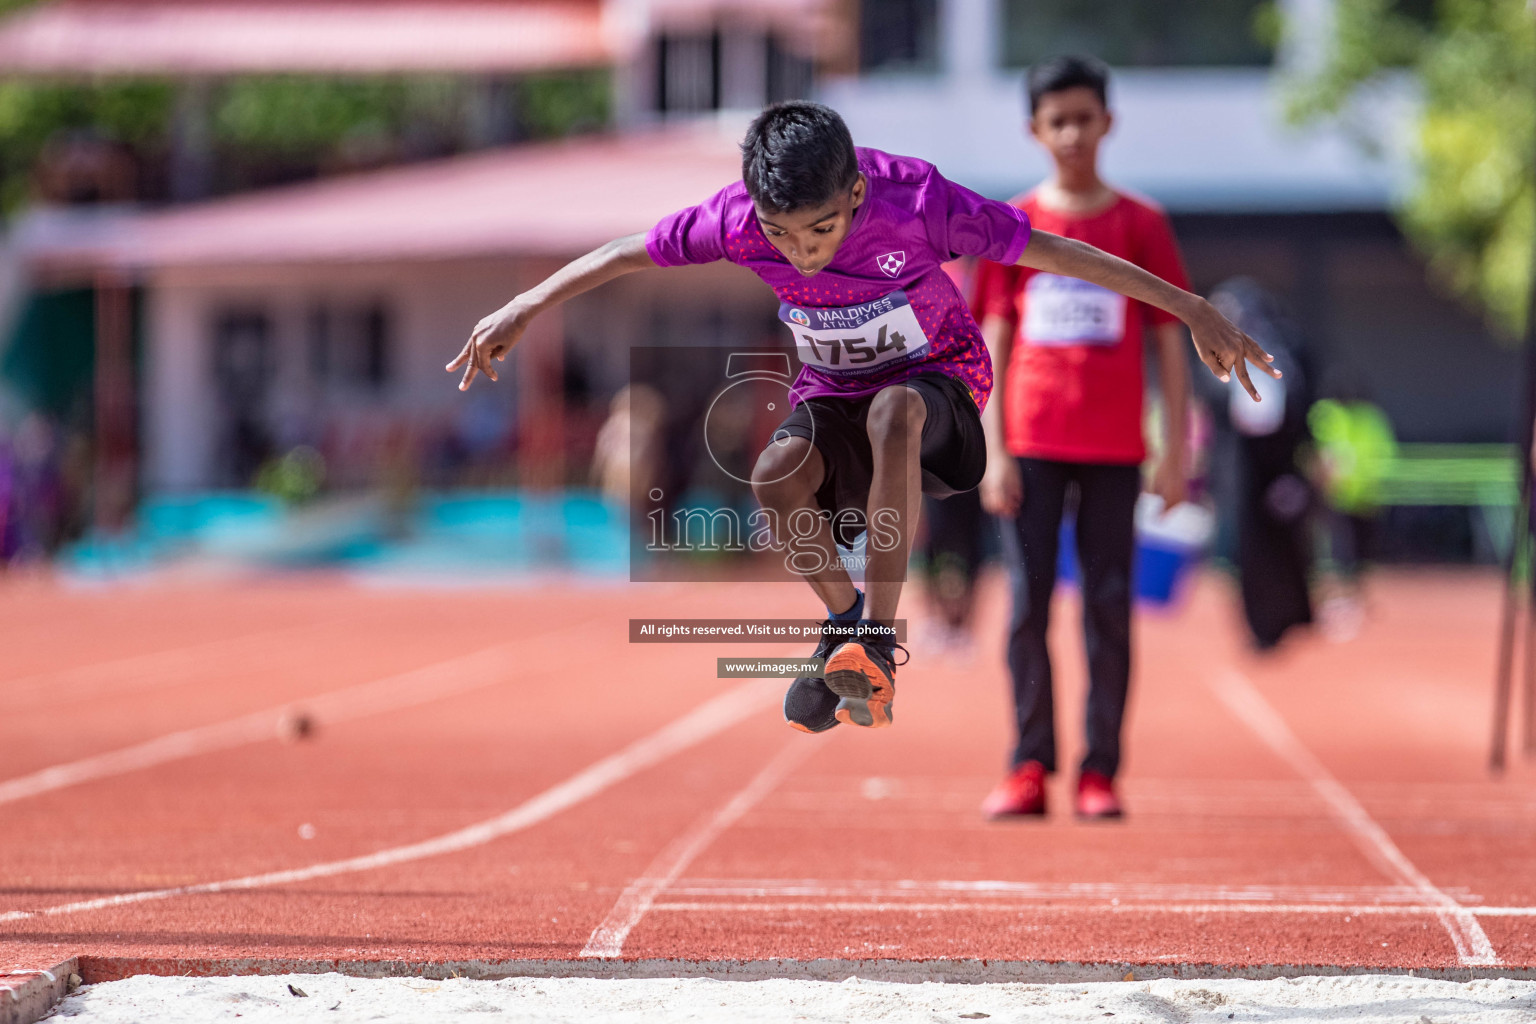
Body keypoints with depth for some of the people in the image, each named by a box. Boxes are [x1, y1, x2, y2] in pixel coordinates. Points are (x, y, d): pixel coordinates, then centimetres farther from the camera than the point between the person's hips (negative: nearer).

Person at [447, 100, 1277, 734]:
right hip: (831, 392, 3)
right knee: (776, 475, -31)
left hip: (937, 380, -3)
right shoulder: (741, 218, -23)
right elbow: (628, 254, -6)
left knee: (891, 414, -39)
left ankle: (877, 643, -34)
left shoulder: (915, 201, -30)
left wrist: (1192, 310, -21)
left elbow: (1055, 253, -24)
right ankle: (843, 615, -2)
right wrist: (522, 310, -1)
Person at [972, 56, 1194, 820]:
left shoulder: (1141, 225, 4)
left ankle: (1100, 773, 5)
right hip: (1033, 445, 1)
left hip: (1114, 448, 0)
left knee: (1110, 608, 0)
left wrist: (1175, 452, -1)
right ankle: (1029, 767, 4)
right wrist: (993, 451, -3)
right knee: (1027, 605, -1)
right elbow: (994, 343, 5)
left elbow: (1170, 344, 5)